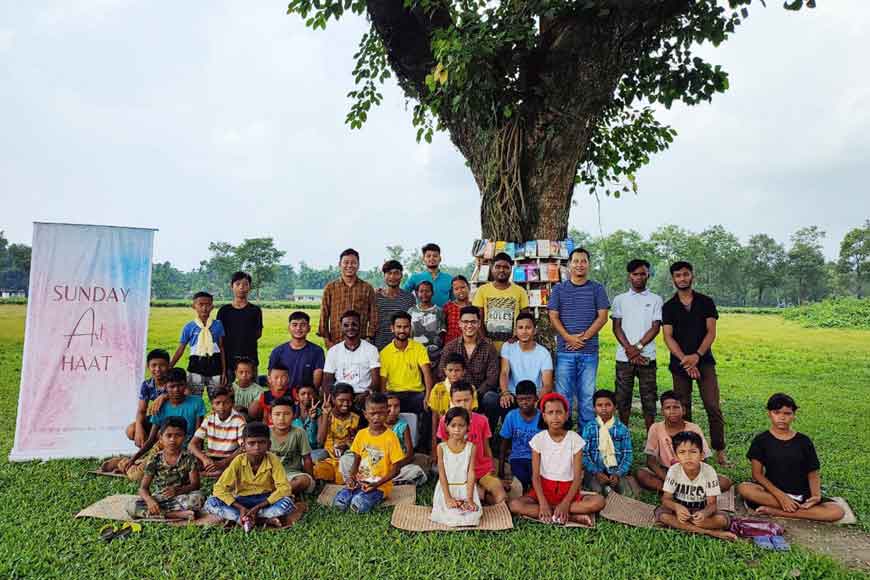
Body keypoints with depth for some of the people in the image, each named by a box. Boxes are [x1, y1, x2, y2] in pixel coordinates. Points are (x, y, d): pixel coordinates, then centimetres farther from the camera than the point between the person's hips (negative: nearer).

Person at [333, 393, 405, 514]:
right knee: (339, 502, -20)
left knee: (358, 505, -28)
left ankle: (376, 497, 1)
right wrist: (351, 476, -10)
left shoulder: (390, 437, -11)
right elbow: (356, 462, 11)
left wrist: (377, 484, -19)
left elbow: (395, 470, -9)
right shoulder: (361, 434, 3)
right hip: (360, 481, 4)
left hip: (380, 485, -4)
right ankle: (358, 495, 6)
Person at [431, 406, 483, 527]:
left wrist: (469, 498, -14)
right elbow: (442, 474, -6)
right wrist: (448, 498, -15)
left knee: (473, 516, -20)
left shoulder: (471, 447, -2)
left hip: (465, 488, 1)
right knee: (450, 516, -22)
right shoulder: (442, 447, -4)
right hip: (447, 488, -1)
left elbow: (471, 472, -6)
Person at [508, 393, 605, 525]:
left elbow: (578, 477, -9)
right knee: (515, 504, -27)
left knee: (598, 501, -27)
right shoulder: (538, 439, -7)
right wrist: (543, 503, -21)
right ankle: (574, 517, -23)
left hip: (568, 490, 0)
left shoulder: (575, 439, -8)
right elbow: (535, 475, -7)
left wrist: (565, 503, -21)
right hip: (544, 488, 1)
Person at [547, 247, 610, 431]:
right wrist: (569, 338, -10)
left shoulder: (597, 288, 7)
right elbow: (553, 317, 2)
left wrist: (584, 337, -10)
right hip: (565, 350, 0)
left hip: (589, 350, 0)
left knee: (587, 395, 5)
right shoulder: (559, 289, 7)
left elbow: (602, 316, 0)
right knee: (563, 395, 3)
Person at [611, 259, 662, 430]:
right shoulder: (620, 299, 9)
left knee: (648, 398, 4)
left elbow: (655, 327, -1)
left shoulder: (655, 299, 6)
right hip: (623, 357, 1)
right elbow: (616, 327, 2)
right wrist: (629, 349, -11)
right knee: (623, 397, 6)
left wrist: (638, 347, -12)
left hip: (647, 356, -1)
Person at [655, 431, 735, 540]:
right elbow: (666, 499, -14)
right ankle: (710, 532, -24)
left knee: (722, 519, -28)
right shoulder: (673, 471, -17)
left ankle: (676, 523, -21)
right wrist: (677, 507, -38)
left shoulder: (709, 472, -18)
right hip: (679, 508, 1)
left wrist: (704, 513, -41)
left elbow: (712, 504, -17)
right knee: (662, 514, -30)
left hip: (701, 511, 0)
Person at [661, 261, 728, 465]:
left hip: (704, 361, -1)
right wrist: (685, 359, -15)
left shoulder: (706, 302, 6)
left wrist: (697, 355, -15)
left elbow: (711, 332, -1)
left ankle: (720, 450, 3)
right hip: (679, 363, 1)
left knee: (713, 406, -5)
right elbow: (668, 337, -2)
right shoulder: (668, 307, 6)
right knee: (683, 409, 4)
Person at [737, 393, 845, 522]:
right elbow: (757, 473, -6)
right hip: (773, 491, -2)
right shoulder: (761, 440, -2)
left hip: (802, 494, 2)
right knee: (744, 488, -31)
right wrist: (780, 496, -19)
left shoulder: (804, 441, 2)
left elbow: (813, 474, 4)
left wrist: (816, 496, -17)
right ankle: (802, 508, -24)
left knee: (837, 512, -24)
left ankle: (775, 511, -22)